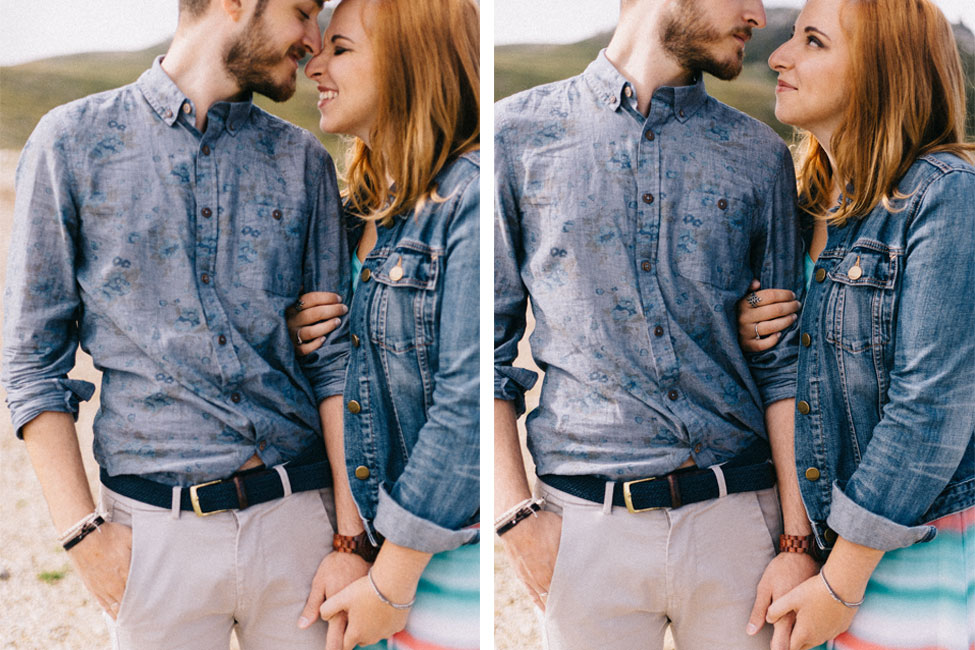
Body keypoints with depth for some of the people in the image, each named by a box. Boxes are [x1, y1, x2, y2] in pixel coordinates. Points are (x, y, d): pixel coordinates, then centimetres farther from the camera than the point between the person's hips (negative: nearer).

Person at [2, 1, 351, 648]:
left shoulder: (303, 161, 7)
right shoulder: (73, 141, 0)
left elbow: (334, 355, 6)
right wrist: (83, 532, -6)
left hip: (298, 518, 2)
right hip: (159, 527, -2)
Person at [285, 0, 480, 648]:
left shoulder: (470, 199, -17)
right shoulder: (362, 210, 9)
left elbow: (465, 407, -20)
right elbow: (349, 384, 6)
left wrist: (389, 584, -14)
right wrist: (350, 543, -3)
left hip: (454, 563, -7)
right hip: (385, 542, 7)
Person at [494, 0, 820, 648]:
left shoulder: (761, 155, 8)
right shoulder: (519, 133, 2)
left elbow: (786, 359, 6)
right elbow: (489, 340, 3)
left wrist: (800, 539, -1)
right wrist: (516, 514, -4)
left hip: (738, 520, 2)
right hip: (587, 522, -1)